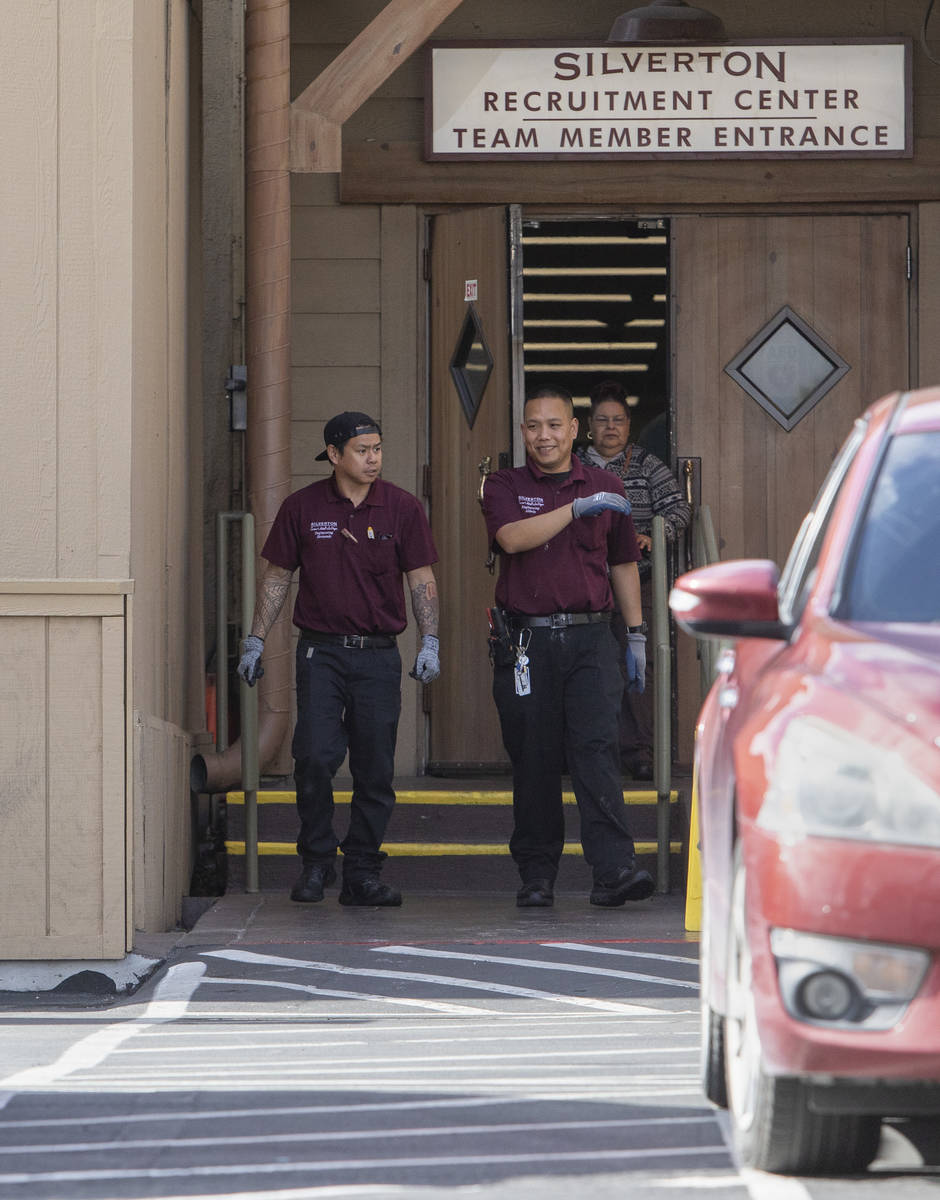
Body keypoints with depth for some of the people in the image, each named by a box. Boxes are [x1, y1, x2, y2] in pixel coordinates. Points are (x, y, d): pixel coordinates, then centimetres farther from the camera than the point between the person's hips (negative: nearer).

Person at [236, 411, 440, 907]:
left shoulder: (401, 508, 3)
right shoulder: (302, 508, 2)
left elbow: (421, 579, 6)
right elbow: (276, 577, 9)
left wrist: (430, 642, -4)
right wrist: (256, 641, 5)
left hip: (379, 654, 1)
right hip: (321, 651, -1)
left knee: (375, 769, 1)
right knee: (315, 757, -12)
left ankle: (362, 874, 8)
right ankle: (315, 862, 4)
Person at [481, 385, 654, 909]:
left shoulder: (606, 487, 12)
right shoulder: (505, 487, 5)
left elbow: (623, 564, 18)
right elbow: (513, 537, -16)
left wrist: (637, 635, 15)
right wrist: (578, 508, -20)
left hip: (590, 636, 0)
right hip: (526, 642, 0)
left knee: (597, 747, -12)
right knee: (535, 761, 3)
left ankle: (615, 869, -21)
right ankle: (537, 875, 12)